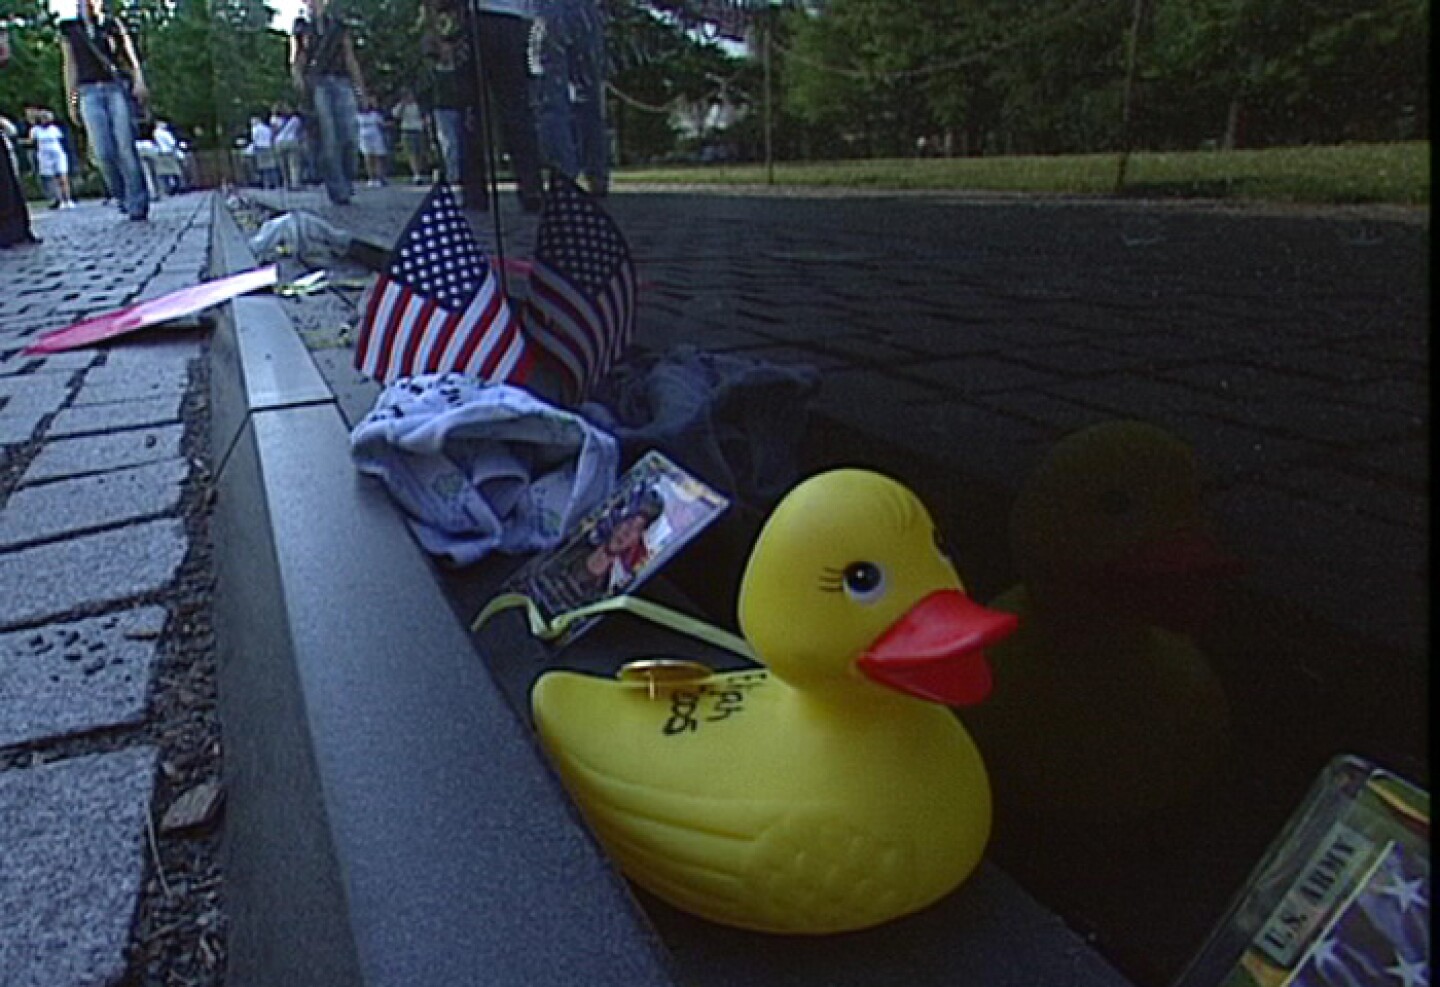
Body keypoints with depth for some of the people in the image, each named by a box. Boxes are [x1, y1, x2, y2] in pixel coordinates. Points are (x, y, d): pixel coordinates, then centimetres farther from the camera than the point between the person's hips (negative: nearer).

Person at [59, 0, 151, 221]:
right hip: (90, 93, 1)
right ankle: (122, 196, 5)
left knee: (126, 148, -11)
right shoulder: (70, 31, 17)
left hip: (118, 89, -1)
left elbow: (131, 57, 4)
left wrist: (139, 81, -14)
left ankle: (138, 205, -10)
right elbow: (70, 68, 17)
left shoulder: (114, 25, 14)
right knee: (103, 152, -12)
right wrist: (71, 101, 11)